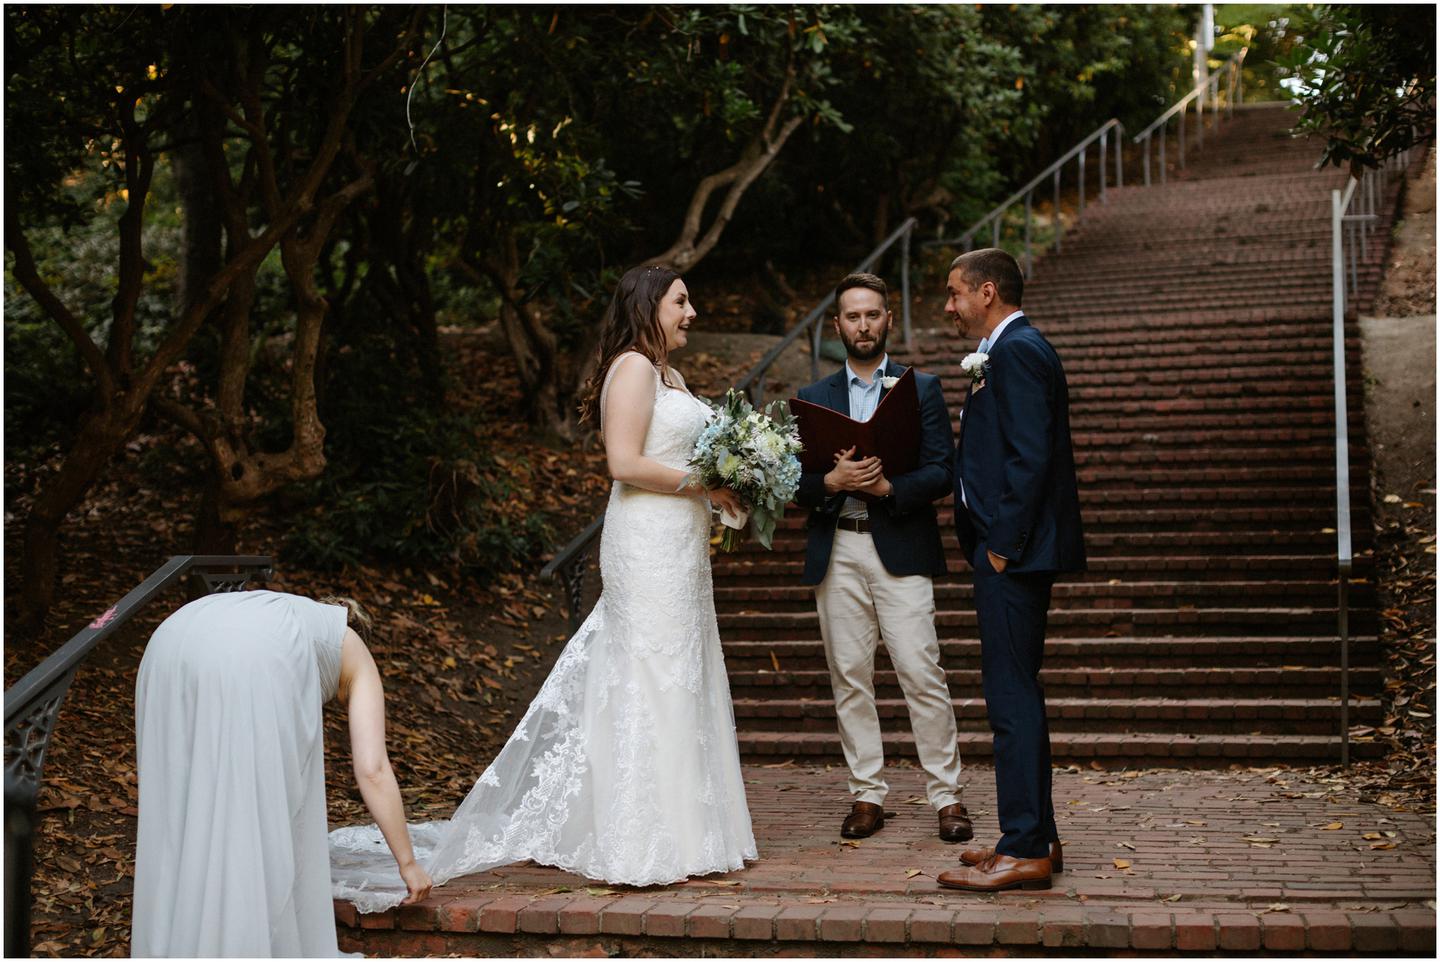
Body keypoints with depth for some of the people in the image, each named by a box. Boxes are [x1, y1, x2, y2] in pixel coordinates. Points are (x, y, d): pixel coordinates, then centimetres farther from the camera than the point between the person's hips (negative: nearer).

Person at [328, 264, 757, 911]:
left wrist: (729, 482, 5)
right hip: (648, 547, -10)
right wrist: (706, 484, -15)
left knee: (681, 682, 11)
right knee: (651, 683, -7)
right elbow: (625, 464, -20)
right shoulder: (632, 368, -11)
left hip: (680, 548, 10)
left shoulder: (666, 375, 19)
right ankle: (647, 848, -3)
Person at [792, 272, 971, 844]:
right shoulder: (813, 398, 13)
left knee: (922, 675, -7)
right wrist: (832, 481, -14)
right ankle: (867, 794, 13)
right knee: (850, 677, 5)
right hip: (836, 553, 3)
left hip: (901, 549, -3)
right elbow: (797, 484, 7)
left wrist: (889, 485, -19)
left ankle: (947, 796, 2)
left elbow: (941, 473, -1)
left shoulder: (922, 389, 7)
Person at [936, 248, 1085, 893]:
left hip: (1012, 554, -11)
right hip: (1012, 550, 11)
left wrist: (1002, 544, -18)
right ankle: (1035, 839, 22)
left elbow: (1029, 456, -21)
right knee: (1015, 695, 15)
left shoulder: (1015, 352, -13)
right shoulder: (1013, 350, 19)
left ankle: (1025, 850, -3)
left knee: (1012, 699, -8)